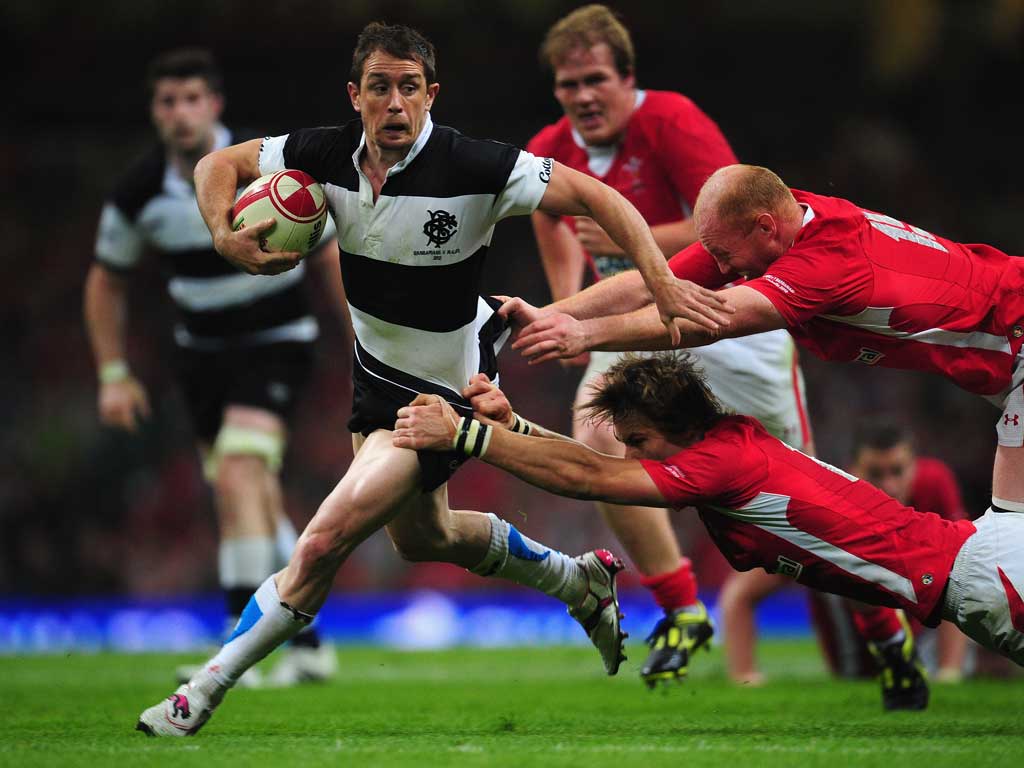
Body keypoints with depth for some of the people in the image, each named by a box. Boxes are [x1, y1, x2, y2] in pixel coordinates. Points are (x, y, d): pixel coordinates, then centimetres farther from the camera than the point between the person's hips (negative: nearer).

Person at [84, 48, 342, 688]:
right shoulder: (139, 193, -9)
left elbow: (330, 256, -7)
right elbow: (108, 281, 8)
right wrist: (114, 375, 3)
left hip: (276, 342, -5)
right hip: (203, 350, 5)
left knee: (237, 476, -24)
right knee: (256, 500, 12)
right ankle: (309, 646, 28)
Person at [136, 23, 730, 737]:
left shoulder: (475, 168, -27)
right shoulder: (326, 154, -13)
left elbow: (597, 196, -21)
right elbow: (219, 164, 2)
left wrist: (664, 285, -29)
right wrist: (225, 236, -19)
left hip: (441, 392, -8)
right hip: (376, 367, 8)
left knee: (323, 543, -15)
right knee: (423, 537, 29)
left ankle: (199, 696, -2)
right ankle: (580, 582, 52)